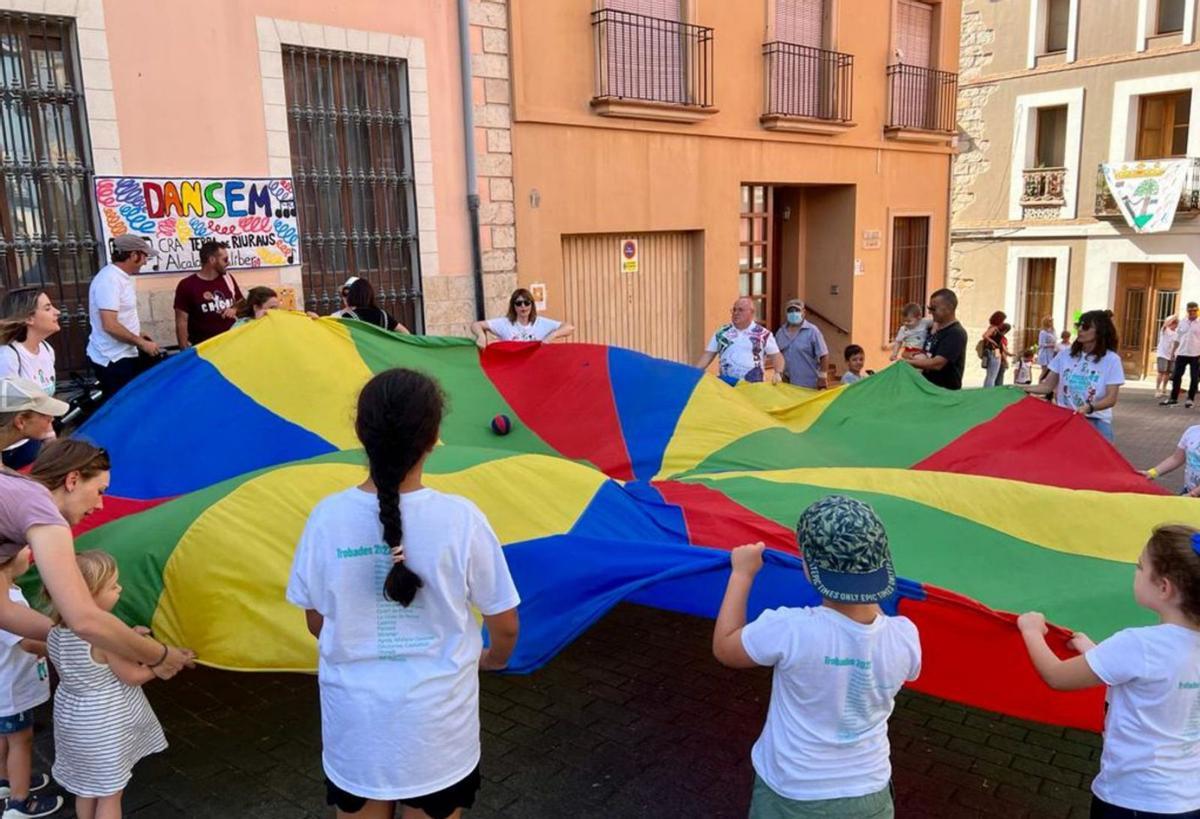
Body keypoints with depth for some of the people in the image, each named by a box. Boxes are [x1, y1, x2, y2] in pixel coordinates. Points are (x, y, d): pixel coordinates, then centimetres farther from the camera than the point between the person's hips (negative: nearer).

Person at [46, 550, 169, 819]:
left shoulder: (55, 631, -7)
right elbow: (132, 676, -18)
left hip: (72, 718, 6)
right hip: (104, 725, -6)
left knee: (85, 788, 24)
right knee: (109, 794, 11)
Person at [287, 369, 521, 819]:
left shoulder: (327, 517, -13)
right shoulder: (460, 517, -19)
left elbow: (317, 622, 1)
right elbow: (505, 626, -8)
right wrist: (493, 659, 15)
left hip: (354, 726, 2)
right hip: (436, 726, -1)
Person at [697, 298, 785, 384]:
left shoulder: (763, 334, 4)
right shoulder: (721, 332, 10)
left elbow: (776, 356, 3)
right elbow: (708, 355, 10)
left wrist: (778, 373, -15)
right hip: (725, 384, 2)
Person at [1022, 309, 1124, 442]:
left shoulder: (1111, 359, -5)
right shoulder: (1065, 355, 3)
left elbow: (1111, 398, -9)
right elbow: (1048, 385, 5)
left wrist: (1089, 407, -28)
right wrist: (1023, 389, -11)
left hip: (1096, 422, -3)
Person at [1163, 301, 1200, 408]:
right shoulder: (1182, 322, 9)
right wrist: (1175, 351, 10)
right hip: (1181, 354, 3)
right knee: (1176, 376, 4)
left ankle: (1190, 399, 13)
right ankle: (1173, 398, 12)